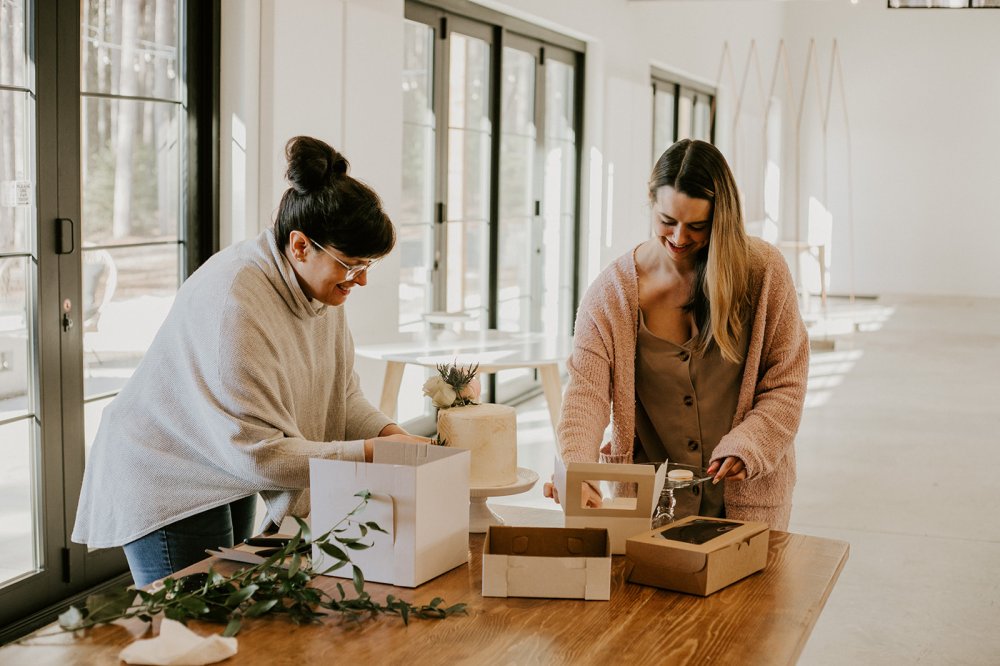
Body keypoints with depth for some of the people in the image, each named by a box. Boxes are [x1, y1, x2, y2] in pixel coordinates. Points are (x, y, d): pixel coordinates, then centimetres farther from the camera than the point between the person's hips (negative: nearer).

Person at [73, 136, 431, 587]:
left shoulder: (321, 283, -5)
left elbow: (341, 390, 5)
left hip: (230, 481, 9)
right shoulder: (233, 302, -32)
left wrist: (388, 433, -15)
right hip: (166, 484, -9)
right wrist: (369, 453, -29)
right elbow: (255, 452, -32)